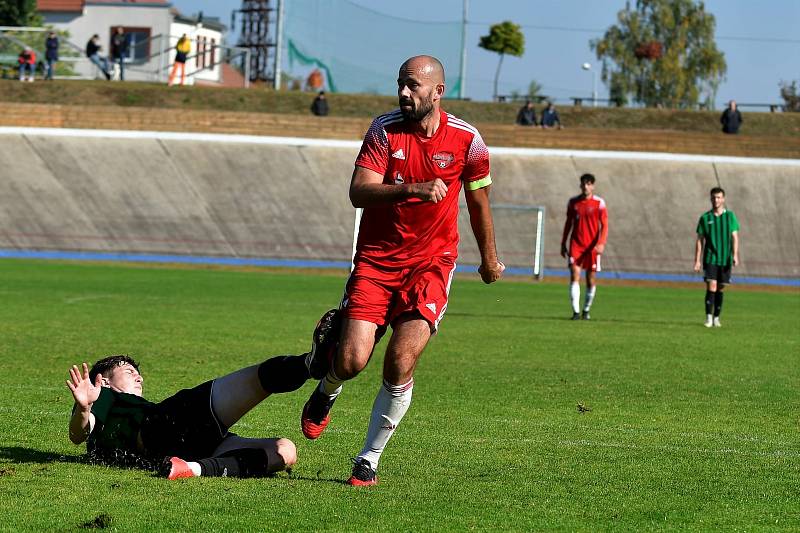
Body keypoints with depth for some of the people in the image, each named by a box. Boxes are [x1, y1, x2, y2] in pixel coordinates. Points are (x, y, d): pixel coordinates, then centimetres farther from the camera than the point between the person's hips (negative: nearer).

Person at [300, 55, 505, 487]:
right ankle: (326, 393, 26)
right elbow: (358, 192, -18)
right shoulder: (384, 130, -6)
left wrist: (489, 259, 24)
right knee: (352, 361, -12)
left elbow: (478, 202, 13)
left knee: (400, 365, -15)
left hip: (430, 264, 0)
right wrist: (412, 188, -34)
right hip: (375, 260, 0)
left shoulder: (466, 140, -4)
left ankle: (370, 459, 2)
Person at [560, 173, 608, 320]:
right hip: (576, 244, 1)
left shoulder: (599, 203, -2)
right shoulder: (573, 202, 6)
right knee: (574, 276, -11)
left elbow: (604, 225, -4)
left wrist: (601, 243, -18)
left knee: (591, 279, 3)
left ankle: (586, 310, 20)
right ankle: (576, 311, -13)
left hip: (592, 246, -1)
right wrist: (563, 244, 14)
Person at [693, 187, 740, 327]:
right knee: (711, 287, -13)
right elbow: (700, 240, 4)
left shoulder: (730, 216, 3)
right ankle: (709, 318, -14)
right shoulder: (705, 218, 3)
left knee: (720, 289, 7)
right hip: (710, 258, -1)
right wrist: (697, 261, -2)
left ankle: (716, 318, 16)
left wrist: (735, 255, -15)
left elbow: (735, 237, -1)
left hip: (725, 259, 1)